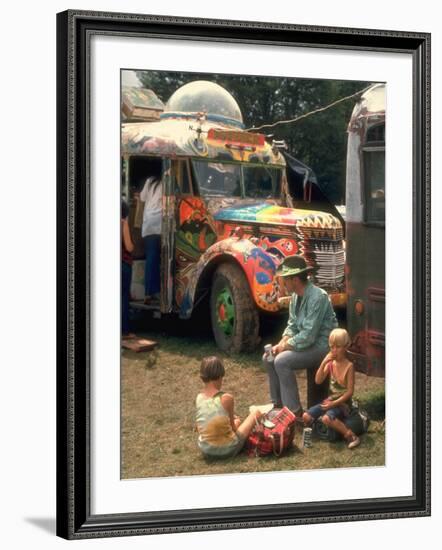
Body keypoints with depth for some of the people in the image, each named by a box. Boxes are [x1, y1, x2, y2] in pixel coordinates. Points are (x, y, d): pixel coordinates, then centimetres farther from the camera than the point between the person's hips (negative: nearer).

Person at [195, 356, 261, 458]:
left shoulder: (199, 398, -4)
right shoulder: (226, 398, -18)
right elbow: (233, 428, -4)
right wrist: (236, 422, 18)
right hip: (227, 450, -6)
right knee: (256, 413, 15)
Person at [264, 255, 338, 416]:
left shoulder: (317, 297, -25)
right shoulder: (295, 296, 4)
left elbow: (308, 336, -27)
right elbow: (292, 326, 13)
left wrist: (285, 346, -16)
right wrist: (282, 343, -5)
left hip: (321, 346, -9)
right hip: (306, 342, 9)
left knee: (281, 361, -24)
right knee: (269, 358, 5)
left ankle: (294, 411, -17)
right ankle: (277, 403, 16)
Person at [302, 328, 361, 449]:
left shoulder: (349, 366, -14)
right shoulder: (330, 363, 1)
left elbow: (350, 391, -15)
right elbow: (318, 381, -6)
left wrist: (334, 403, -19)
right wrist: (323, 363, -17)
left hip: (343, 403, -6)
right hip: (330, 400, 6)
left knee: (327, 418, -33)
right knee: (306, 416, -10)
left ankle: (351, 436, -22)